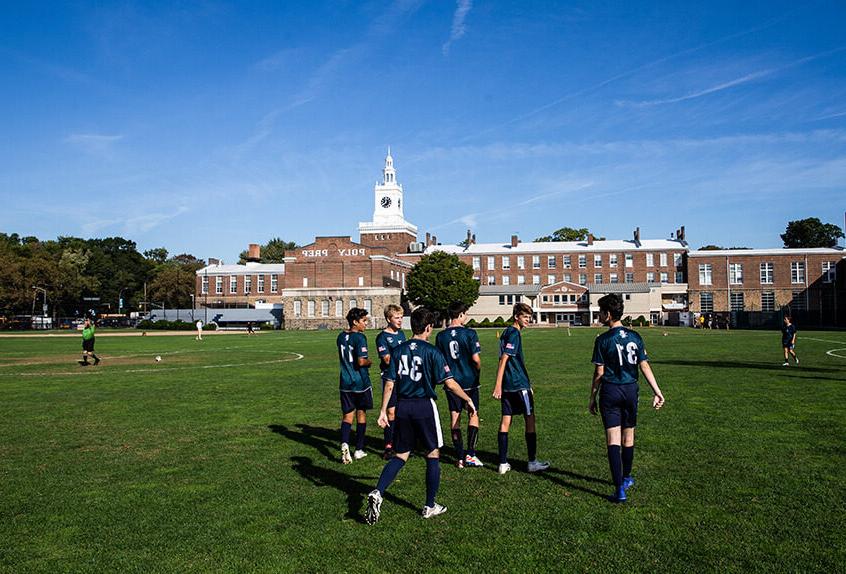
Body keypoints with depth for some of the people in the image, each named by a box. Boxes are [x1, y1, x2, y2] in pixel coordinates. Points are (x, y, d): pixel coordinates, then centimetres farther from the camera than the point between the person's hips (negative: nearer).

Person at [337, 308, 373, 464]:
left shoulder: (341, 337, 7)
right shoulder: (360, 337, -16)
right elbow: (361, 362, -22)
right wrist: (369, 362, -3)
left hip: (345, 383, 5)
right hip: (361, 382, -5)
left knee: (347, 416, 7)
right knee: (361, 414, 11)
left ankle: (344, 444, -16)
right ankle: (359, 450, 18)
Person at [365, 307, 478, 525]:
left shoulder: (398, 351, 4)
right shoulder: (432, 352, -10)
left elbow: (389, 384, 3)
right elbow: (450, 383, -11)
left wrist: (383, 411, 8)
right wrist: (468, 400, 1)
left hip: (403, 407, 4)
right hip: (424, 407, -4)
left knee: (400, 456, 13)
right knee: (433, 455, 11)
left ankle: (377, 493, -6)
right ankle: (430, 506, 19)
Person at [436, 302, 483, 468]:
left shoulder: (441, 336, 1)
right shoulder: (469, 333, -10)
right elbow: (476, 359, -13)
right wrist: (478, 371, 6)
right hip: (469, 381, -3)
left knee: (455, 418, 7)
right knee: (473, 416, 9)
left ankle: (460, 457, 10)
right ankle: (470, 454, 3)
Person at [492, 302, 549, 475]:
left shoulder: (507, 332, 16)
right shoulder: (514, 333, -13)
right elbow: (504, 359, -19)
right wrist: (498, 385, -22)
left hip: (508, 385, 9)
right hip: (519, 385, -9)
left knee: (505, 421, 7)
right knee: (530, 419, 2)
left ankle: (503, 464, 9)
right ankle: (532, 462, 10)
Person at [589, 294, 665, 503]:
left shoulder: (603, 340, -9)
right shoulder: (635, 336, 3)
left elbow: (599, 373, -6)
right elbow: (645, 366, 2)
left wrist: (592, 398, 3)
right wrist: (657, 392, 7)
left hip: (610, 392, -4)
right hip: (631, 391, 4)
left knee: (613, 441, -3)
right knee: (628, 439, 18)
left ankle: (619, 489, -7)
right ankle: (626, 479, 35)